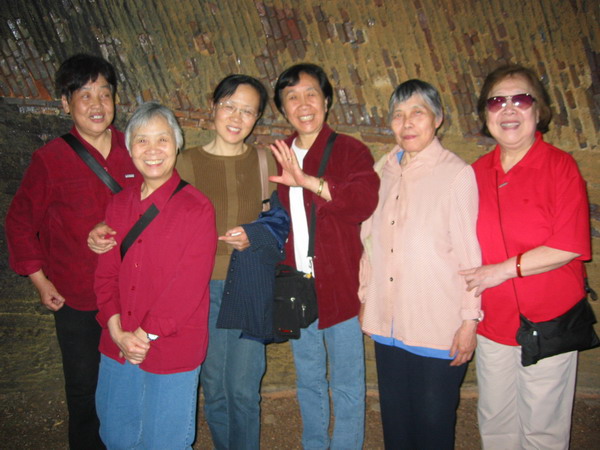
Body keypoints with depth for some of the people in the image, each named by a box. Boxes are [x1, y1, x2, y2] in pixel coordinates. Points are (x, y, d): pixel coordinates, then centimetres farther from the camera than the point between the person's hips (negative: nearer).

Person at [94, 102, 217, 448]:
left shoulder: (197, 207, -11)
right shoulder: (119, 205, 6)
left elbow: (190, 283, -15)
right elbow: (106, 273, 4)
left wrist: (147, 334, -15)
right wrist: (117, 330, -8)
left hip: (172, 352, -5)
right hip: (117, 347, 5)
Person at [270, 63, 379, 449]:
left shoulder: (350, 150, -5)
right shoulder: (278, 158, 10)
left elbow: (366, 200, -24)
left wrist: (310, 182, -32)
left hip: (340, 287, -5)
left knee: (347, 386, 9)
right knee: (308, 382, 21)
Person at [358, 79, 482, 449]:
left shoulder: (457, 174, -11)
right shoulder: (384, 172, 6)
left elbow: (470, 252, -11)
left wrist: (470, 320, -10)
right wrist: (365, 299, 13)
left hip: (439, 328, -5)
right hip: (387, 323, 5)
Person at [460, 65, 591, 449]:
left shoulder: (560, 166, -9)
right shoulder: (477, 172, 3)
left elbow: (570, 246, -16)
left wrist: (504, 269, -17)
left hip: (548, 323, -4)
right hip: (493, 322, 4)